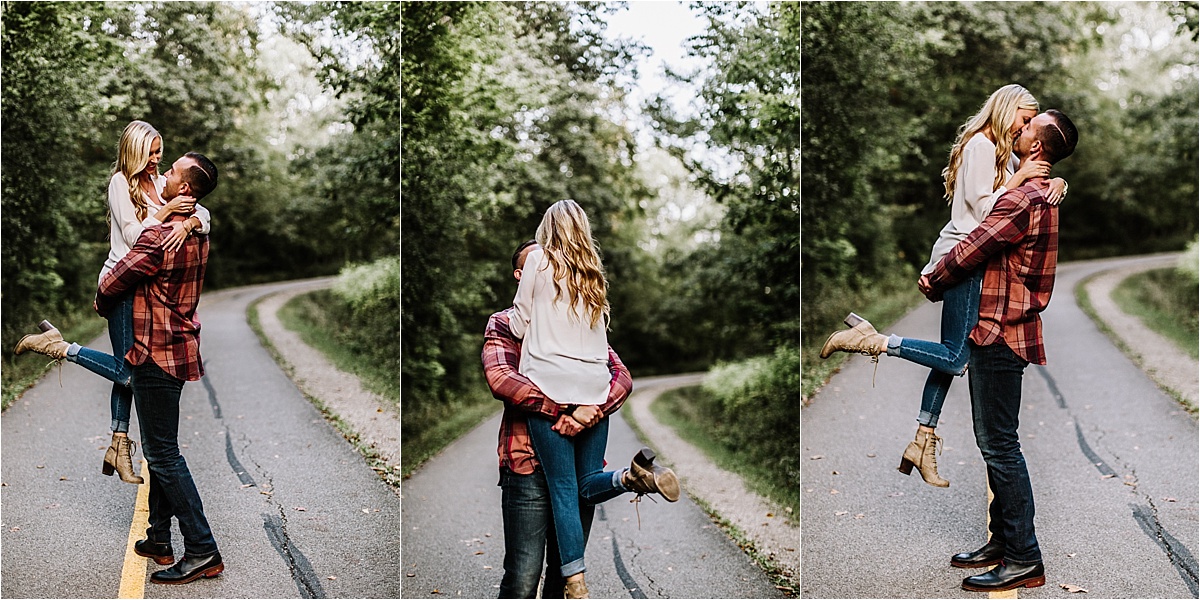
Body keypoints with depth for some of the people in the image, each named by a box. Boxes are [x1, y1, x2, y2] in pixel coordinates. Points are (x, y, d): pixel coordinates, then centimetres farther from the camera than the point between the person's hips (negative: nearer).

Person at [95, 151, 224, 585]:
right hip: (180, 347, 9)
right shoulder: (197, 235, 8)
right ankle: (159, 540, 25)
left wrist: (101, 306, 10)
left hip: (157, 353, -9)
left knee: (163, 454, -5)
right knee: (159, 448, 17)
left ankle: (202, 552, -5)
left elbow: (110, 285, -11)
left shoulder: (159, 238, -21)